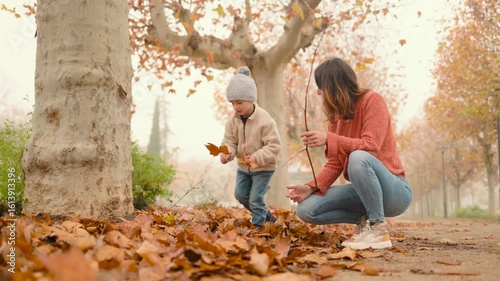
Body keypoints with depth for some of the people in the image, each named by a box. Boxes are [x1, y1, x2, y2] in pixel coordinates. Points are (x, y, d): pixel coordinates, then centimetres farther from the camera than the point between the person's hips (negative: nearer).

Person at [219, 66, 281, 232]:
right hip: (243, 166, 7)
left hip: (263, 167, -6)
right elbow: (230, 141, -3)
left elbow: (274, 145, -24)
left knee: (255, 198, -4)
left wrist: (257, 158, -35)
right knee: (240, 194, 11)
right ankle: (266, 214, 30)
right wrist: (226, 153, -26)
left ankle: (258, 225, 18)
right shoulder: (233, 120, -7)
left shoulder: (264, 120, -25)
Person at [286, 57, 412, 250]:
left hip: (394, 191, -6)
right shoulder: (335, 115, 8)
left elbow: (371, 147, -23)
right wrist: (311, 187, -12)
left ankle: (378, 229, -21)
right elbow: (334, 164, 4)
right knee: (306, 209, -10)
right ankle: (366, 219, 3)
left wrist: (329, 139, -31)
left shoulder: (371, 100, -11)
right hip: (362, 190, 6)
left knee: (358, 158, -38)